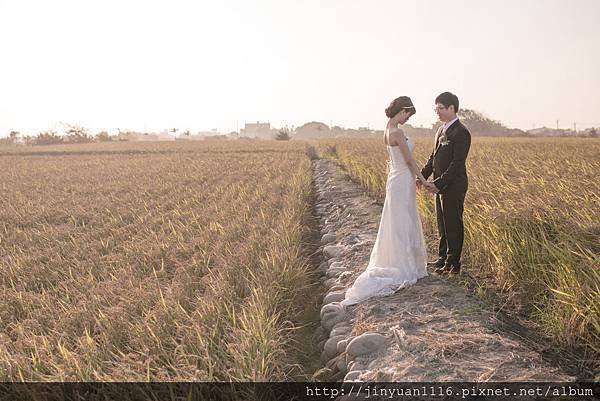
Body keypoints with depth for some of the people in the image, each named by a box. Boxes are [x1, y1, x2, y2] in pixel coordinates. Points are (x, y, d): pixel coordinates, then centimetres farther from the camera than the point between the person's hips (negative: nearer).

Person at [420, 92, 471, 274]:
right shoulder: (442, 130, 13)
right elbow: (433, 157, 15)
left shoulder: (461, 132, -16)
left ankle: (453, 264, 11)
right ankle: (443, 258, 29)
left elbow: (457, 163, -20)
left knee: (453, 224, 1)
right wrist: (422, 175, 3)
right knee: (442, 224, 17)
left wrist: (440, 183, -23)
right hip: (441, 185, 9)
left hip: (453, 186, -9)